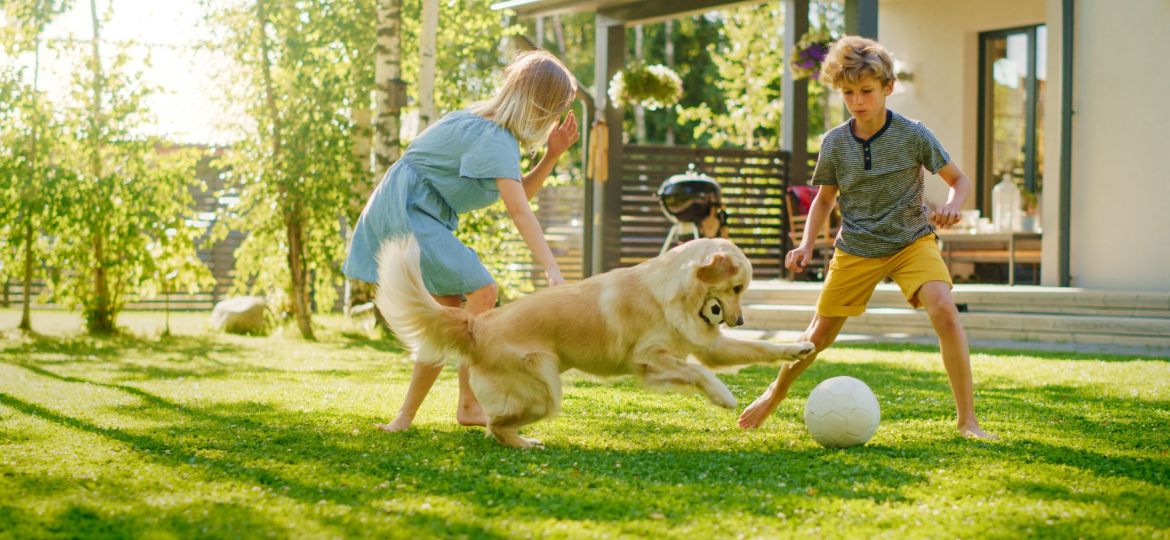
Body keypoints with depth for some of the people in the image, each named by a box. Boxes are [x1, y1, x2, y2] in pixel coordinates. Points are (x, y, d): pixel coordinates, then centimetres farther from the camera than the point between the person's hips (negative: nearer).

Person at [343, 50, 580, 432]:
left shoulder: (490, 127, 11)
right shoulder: (494, 138, -20)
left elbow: (521, 193, 14)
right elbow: (518, 210, -29)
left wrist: (552, 155, 0)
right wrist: (552, 271, -35)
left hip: (419, 215, 11)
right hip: (406, 210, -11)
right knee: (481, 292, -18)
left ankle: (406, 417, 10)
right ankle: (469, 405, -13)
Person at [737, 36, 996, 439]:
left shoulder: (913, 135, -14)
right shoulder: (835, 143, -7)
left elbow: (959, 180, -5)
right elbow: (824, 198, 8)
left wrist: (952, 205, -28)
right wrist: (806, 244, -6)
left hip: (912, 240, -2)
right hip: (856, 250, 2)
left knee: (944, 312, -26)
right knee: (820, 333, 8)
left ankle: (967, 420, -20)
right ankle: (774, 396, 37)